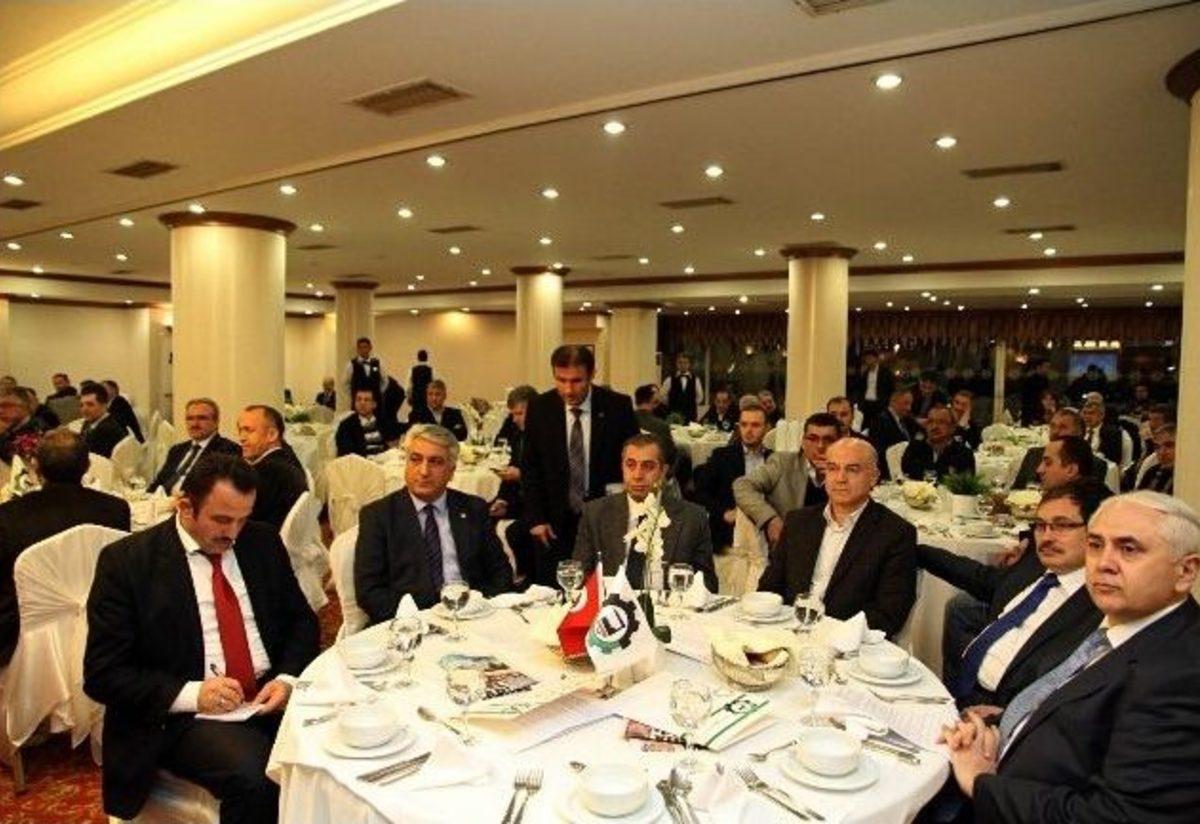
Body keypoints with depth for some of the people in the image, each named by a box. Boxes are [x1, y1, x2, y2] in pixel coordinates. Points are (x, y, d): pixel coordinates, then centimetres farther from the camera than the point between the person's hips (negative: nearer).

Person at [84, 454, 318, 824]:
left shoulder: (264, 542, 7)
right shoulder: (126, 561, -5)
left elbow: (302, 620, 13)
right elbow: (102, 674, -5)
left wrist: (288, 678, -8)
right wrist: (191, 694, -18)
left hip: (272, 696, 4)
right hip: (185, 714, -4)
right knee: (255, 777, -32)